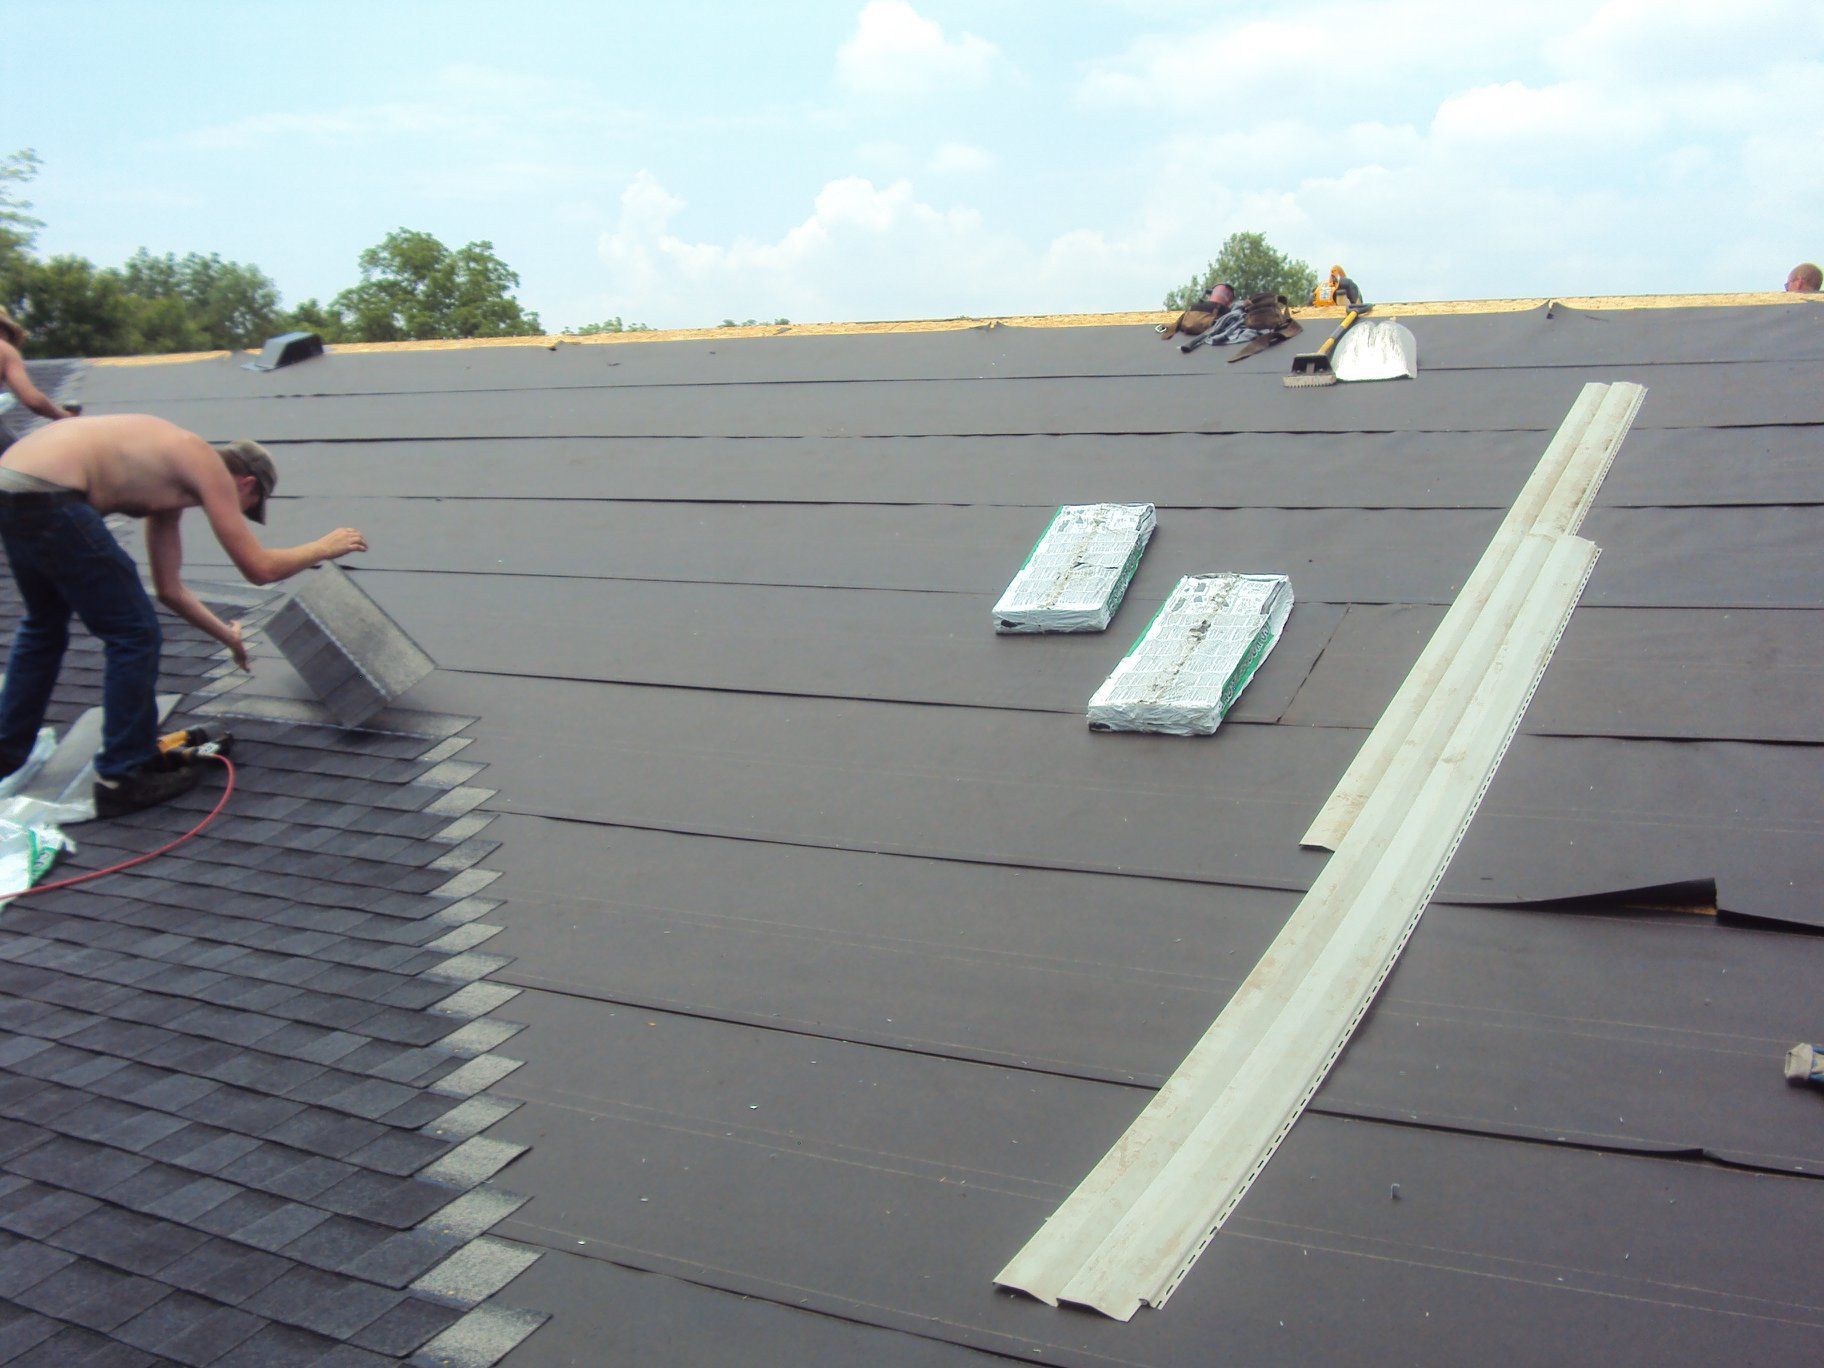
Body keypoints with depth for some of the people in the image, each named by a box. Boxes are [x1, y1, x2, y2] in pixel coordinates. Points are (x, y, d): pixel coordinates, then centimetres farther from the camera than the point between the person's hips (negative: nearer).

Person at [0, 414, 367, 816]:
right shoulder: (211, 466, 0)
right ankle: (123, 778, 8)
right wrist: (324, 547, 15)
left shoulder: (171, 481, 24)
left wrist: (228, 636, 39)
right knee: (134, 634, 0)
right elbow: (260, 568, -2)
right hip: (48, 496, -11)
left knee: (44, 626, 31)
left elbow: (170, 589, 29)